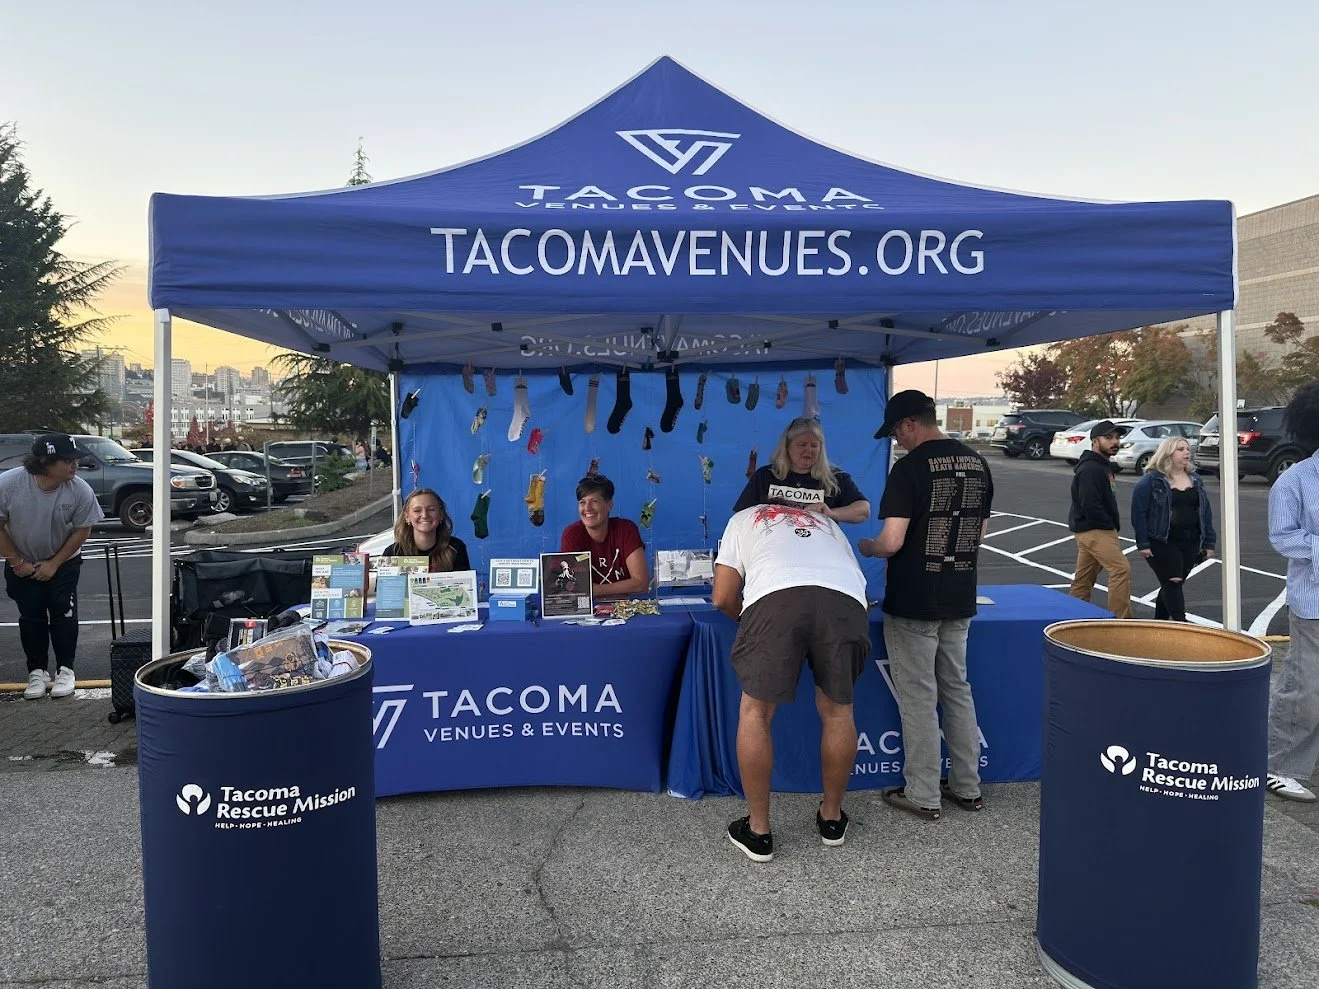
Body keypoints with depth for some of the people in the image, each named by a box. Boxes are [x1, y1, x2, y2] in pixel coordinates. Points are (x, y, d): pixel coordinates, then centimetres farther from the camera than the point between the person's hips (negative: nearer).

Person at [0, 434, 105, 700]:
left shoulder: (81, 491, -23)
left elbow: (82, 530, -11)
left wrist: (54, 564, -12)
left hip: (63, 562, 0)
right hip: (22, 564, 1)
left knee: (64, 613, -5)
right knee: (31, 616, 3)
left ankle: (65, 670, 7)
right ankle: (37, 672, 14)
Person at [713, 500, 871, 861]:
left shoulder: (744, 518, 33)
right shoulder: (827, 522, 42)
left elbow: (722, 598, 23)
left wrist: (751, 622, 42)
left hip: (775, 598, -3)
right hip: (846, 601, 3)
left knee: (755, 712, 12)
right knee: (838, 711, 20)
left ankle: (758, 831, 18)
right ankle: (832, 819, 35)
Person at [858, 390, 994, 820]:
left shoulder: (911, 467, -16)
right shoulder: (977, 464, 7)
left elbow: (892, 541, -21)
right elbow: (980, 533, 15)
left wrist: (866, 547, -1)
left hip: (913, 603, -7)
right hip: (960, 599, 7)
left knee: (918, 696, 3)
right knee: (957, 689, 17)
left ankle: (923, 795, 12)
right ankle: (967, 787, 26)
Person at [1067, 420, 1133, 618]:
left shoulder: (1102, 466, 18)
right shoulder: (1090, 469, -16)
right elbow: (1090, 505, -24)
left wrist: (1113, 526, 12)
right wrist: (1111, 526, -14)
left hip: (1097, 530, 10)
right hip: (1094, 531, -10)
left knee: (1083, 580, 13)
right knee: (1121, 569, -16)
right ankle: (1121, 619, -14)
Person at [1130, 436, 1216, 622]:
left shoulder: (1195, 480, 13)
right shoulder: (1151, 481, -7)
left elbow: (1206, 512, 16)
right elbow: (1138, 512, -9)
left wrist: (1209, 542, 10)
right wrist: (1143, 544, -14)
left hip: (1191, 543, 6)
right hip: (1162, 543, -6)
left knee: (1171, 585, 11)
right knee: (1172, 583, -10)